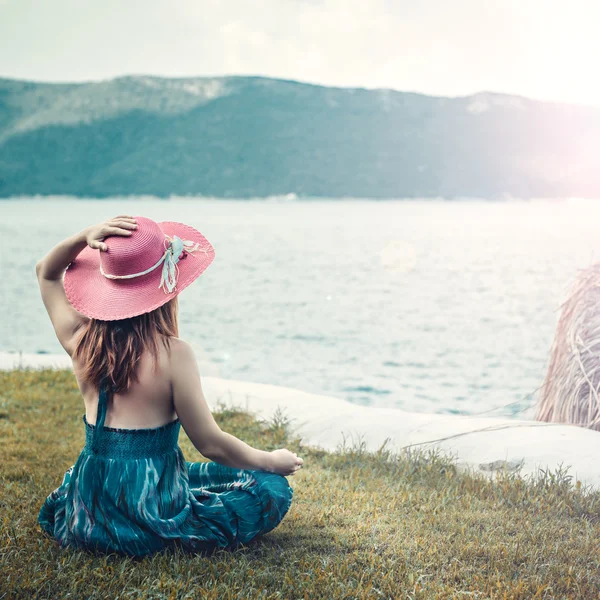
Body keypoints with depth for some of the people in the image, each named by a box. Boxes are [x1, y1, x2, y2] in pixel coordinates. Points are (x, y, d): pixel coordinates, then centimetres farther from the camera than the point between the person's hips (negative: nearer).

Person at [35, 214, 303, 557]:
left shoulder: (81, 343, -5)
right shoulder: (173, 354, -20)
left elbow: (46, 272, 14)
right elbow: (210, 444, -14)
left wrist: (85, 238, -6)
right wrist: (273, 461, 3)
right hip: (151, 513, -7)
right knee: (273, 489, 8)